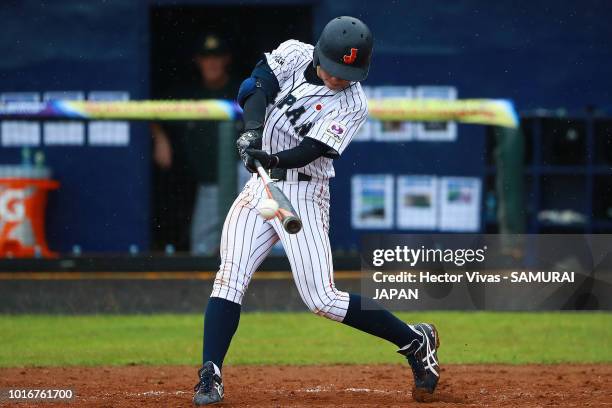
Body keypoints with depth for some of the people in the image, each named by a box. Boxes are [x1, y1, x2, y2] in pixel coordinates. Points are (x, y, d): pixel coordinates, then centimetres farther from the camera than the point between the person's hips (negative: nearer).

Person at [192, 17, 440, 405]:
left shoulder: (352, 105, -13)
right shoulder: (293, 55, -1)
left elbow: (308, 152, -22)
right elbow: (255, 86, -13)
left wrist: (273, 159, -41)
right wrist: (252, 130, -32)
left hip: (303, 194, -4)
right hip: (260, 188, 4)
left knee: (322, 299, -10)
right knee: (230, 279, -9)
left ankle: (416, 341, 6)